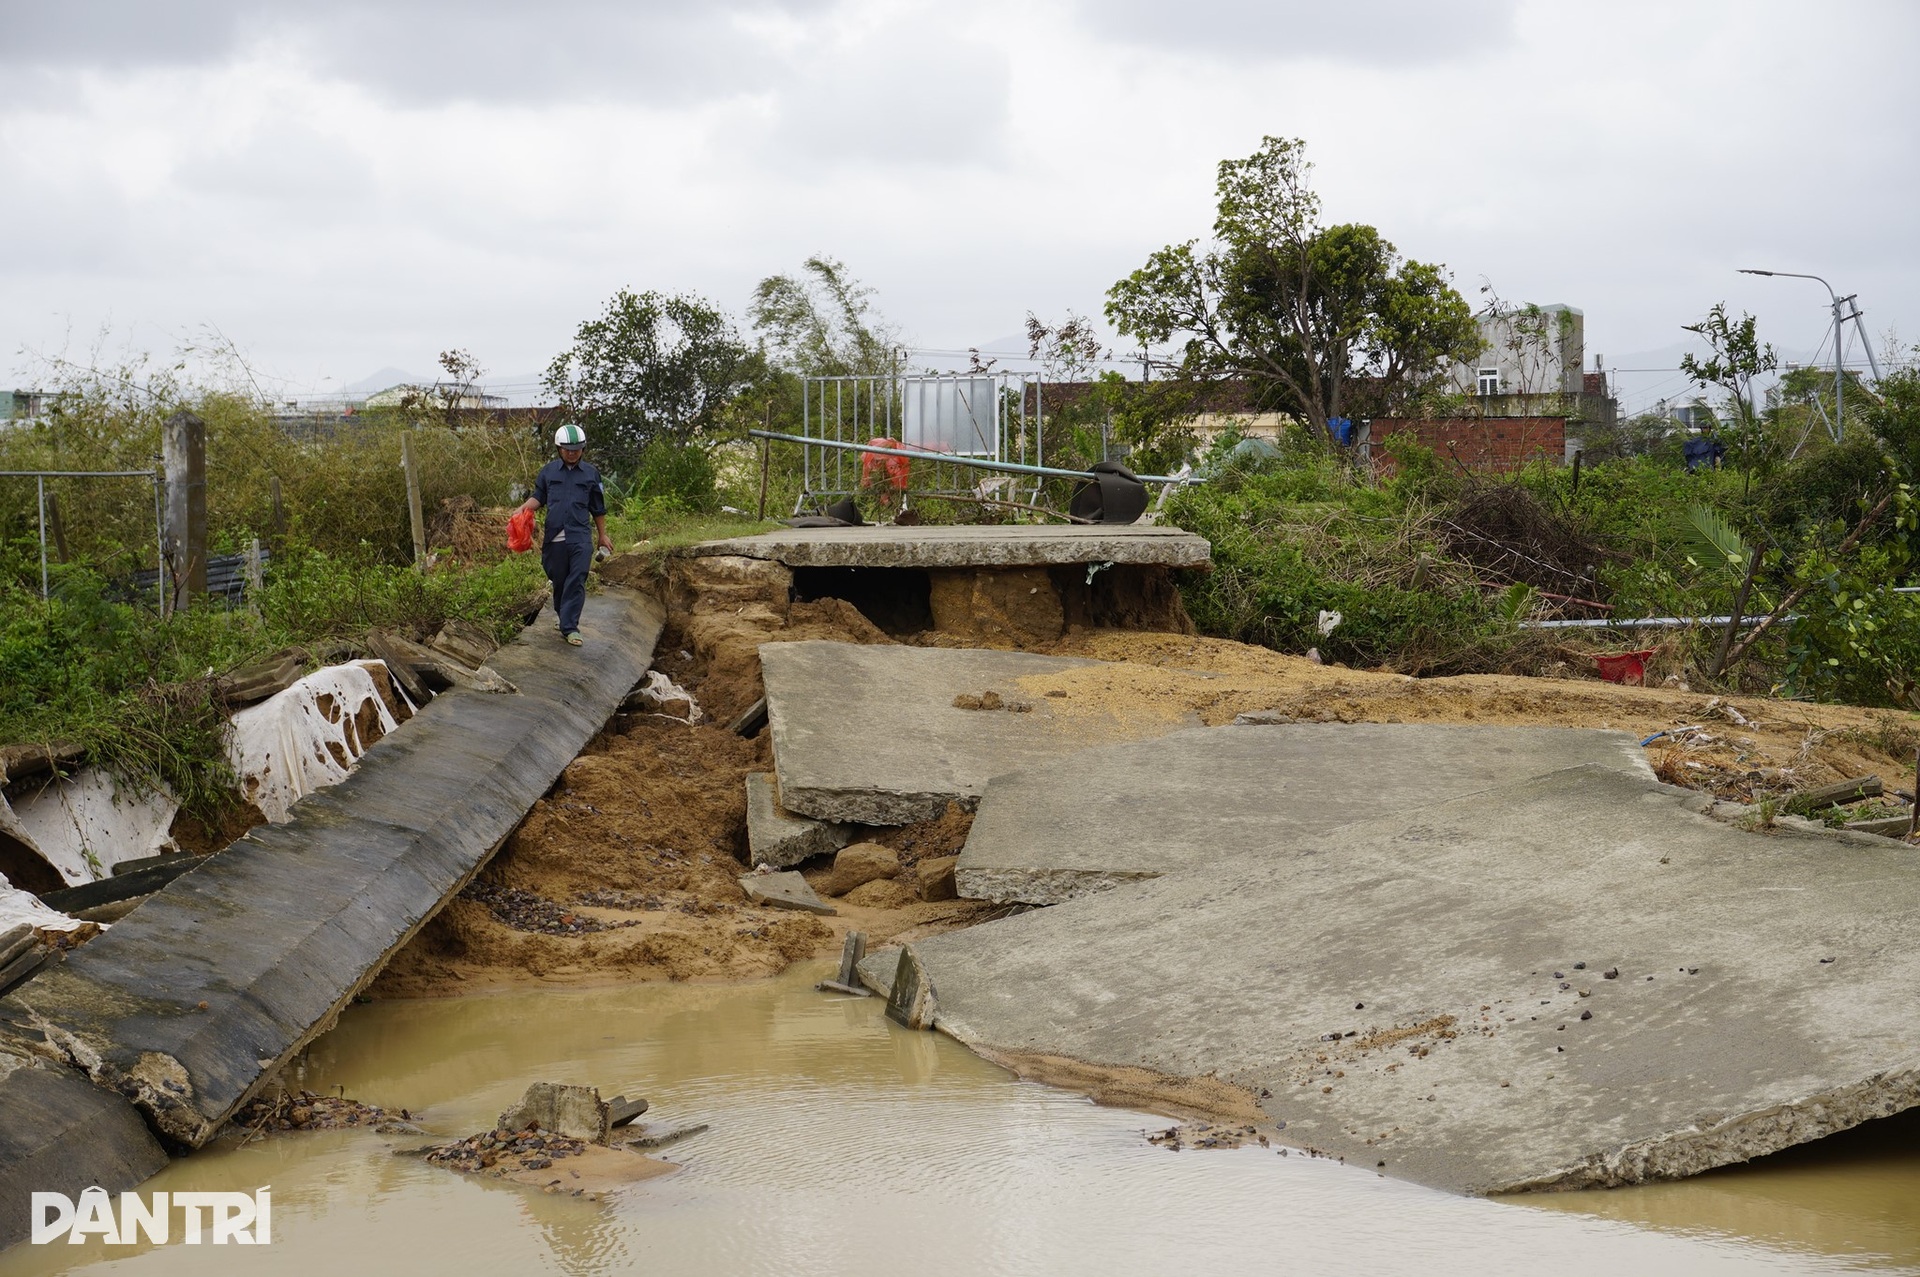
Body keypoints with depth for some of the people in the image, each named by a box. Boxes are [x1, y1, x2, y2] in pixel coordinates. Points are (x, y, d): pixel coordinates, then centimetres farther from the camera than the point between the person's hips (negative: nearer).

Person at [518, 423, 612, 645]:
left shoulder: (591, 473, 9)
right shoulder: (549, 471, 9)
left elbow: (598, 508, 15)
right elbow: (538, 497, 14)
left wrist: (602, 535, 19)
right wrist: (524, 508, -7)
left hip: (581, 537, -1)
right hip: (554, 536, 1)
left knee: (577, 582, -9)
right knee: (559, 581, 8)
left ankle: (570, 627, -10)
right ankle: (563, 617, 28)